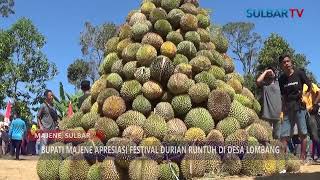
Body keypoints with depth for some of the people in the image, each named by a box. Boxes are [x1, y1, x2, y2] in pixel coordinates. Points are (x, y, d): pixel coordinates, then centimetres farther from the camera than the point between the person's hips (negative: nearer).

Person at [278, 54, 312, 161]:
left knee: (302, 133, 1)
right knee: (283, 135, -1)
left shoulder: (299, 74, -1)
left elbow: (310, 86, 10)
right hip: (288, 109, 3)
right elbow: (283, 96, 12)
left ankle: (302, 157, 8)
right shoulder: (281, 79, 8)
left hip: (299, 107, -3)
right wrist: (282, 111, 6)